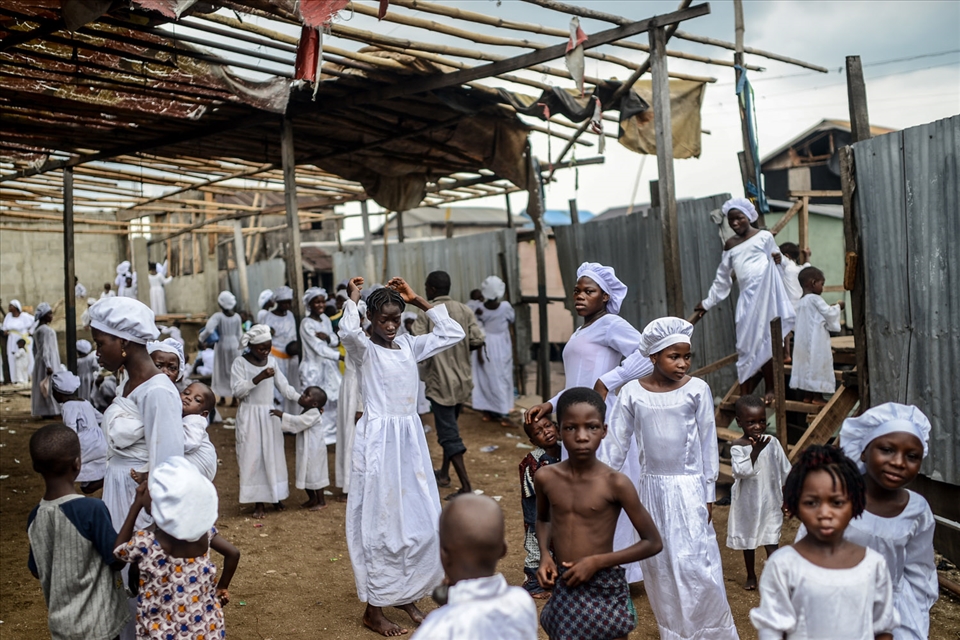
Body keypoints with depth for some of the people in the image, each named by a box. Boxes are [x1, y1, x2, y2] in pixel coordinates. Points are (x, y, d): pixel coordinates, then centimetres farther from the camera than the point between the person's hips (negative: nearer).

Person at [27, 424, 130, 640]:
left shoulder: (35, 517, -5)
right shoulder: (92, 509, -24)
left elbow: (37, 572, 6)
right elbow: (118, 560, -15)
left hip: (61, 622, 5)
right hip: (99, 623, -5)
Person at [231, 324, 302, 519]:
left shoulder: (272, 361, 4)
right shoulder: (240, 363, -8)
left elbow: (284, 386, 5)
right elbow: (238, 391, -17)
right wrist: (259, 378, -28)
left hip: (269, 415, 4)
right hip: (250, 416, -4)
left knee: (273, 455, 8)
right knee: (253, 457, -1)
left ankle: (275, 496, 21)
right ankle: (258, 502, 7)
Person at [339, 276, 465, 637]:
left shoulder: (409, 346, 10)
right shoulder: (363, 349, -7)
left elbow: (454, 334, 8)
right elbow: (348, 332, -31)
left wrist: (417, 301, 6)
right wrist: (352, 297, -12)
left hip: (411, 439, 6)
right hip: (379, 441, -6)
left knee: (419, 521, 11)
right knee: (381, 522, 2)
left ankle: (407, 596, 29)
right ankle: (374, 609, 16)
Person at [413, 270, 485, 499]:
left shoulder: (426, 313, -11)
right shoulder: (464, 310, 1)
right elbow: (478, 340, -5)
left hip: (440, 382, -6)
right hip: (463, 380, 6)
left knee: (449, 433, -2)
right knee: (450, 426, 23)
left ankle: (466, 487, -7)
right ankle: (444, 473, 35)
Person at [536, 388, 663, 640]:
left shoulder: (615, 483, -17)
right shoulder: (546, 478, -7)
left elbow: (653, 543, -10)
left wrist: (597, 561, -17)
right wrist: (545, 555, -4)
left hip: (605, 593, -3)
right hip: (563, 591, 3)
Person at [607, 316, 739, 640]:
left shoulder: (697, 389, -8)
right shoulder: (632, 392, -5)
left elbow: (708, 444, -2)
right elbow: (618, 442, 0)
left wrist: (709, 494, 0)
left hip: (689, 488, -2)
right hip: (652, 488, 3)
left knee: (693, 562, -4)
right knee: (658, 565, 11)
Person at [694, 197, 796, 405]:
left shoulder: (764, 237, 4)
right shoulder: (730, 245, 14)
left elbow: (778, 266, 10)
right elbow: (722, 278, 21)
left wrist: (778, 260, -13)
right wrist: (708, 302, 22)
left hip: (766, 295, -3)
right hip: (746, 297, 3)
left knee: (766, 342, -2)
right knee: (746, 345, 2)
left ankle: (770, 390, 9)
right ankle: (745, 394, 6)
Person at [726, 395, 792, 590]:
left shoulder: (773, 443, -5)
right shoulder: (737, 447, -13)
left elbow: (785, 471, 5)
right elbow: (741, 471, -26)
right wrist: (755, 450, -31)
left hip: (770, 501, 0)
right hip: (747, 503, 0)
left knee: (771, 542, -2)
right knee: (748, 541, 16)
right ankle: (751, 576, 34)